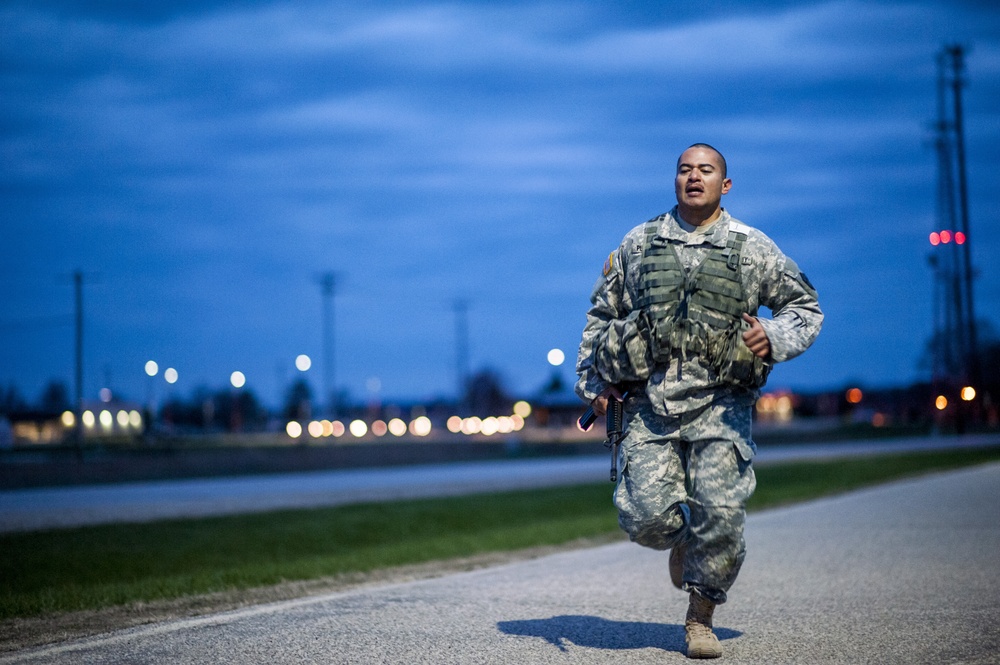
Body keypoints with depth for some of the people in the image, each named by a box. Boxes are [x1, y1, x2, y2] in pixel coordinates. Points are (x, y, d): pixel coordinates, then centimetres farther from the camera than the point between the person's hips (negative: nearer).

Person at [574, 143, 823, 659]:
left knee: (721, 511, -12)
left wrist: (775, 337, -8)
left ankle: (701, 618, 8)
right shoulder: (638, 245, 12)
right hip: (651, 402, 1)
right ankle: (681, 539, 28)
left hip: (719, 403, -1)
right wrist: (591, 380, 12)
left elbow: (807, 308, 12)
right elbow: (600, 314, 20)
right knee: (644, 514, -10)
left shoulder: (752, 248, 7)